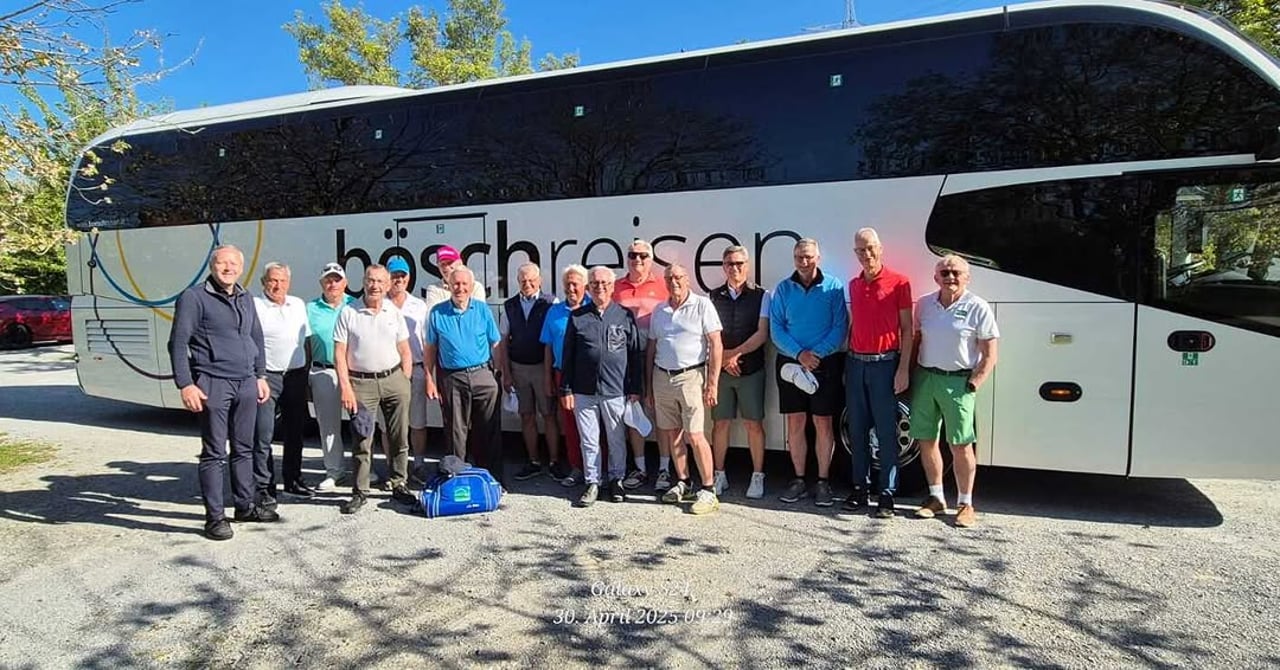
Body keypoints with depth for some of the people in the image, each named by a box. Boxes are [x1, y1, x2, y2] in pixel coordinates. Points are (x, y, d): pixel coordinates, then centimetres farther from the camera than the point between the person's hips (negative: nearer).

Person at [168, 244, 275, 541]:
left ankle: (245, 505, 26)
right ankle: (215, 517, 8)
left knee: (244, 448, 14)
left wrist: (260, 376, 17)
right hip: (214, 385, -6)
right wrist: (186, 385, -14)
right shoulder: (194, 297, -6)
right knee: (214, 453, 0)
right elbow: (178, 343, -9)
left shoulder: (245, 298, 14)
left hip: (247, 383, 6)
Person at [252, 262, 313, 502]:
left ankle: (293, 480, 26)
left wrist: (307, 370, 14)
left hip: (296, 375, 6)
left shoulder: (298, 305, 13)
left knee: (295, 432, 13)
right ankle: (265, 486, 5)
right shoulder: (254, 306, -5)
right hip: (267, 376, -6)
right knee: (263, 435, -4)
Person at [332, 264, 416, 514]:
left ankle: (399, 485, 19)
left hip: (393, 378, 3)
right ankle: (360, 491, 12)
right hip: (361, 383, -2)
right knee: (363, 440, 1)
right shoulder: (348, 313, 0)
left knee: (400, 438, 6)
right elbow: (339, 354, -2)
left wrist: (405, 382, 4)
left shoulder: (394, 313, 8)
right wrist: (346, 388, -9)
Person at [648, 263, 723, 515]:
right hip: (662, 377, 5)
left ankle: (709, 490, 2)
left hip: (691, 376, -5)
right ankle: (682, 482, 25)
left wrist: (712, 383, -12)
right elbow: (651, 349, 16)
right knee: (673, 434, 11)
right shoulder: (659, 311, 12)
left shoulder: (702, 305, -3)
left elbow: (716, 345, -7)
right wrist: (648, 387, 14)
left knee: (695, 435, -8)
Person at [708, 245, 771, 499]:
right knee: (720, 423, 6)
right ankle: (719, 476, 16)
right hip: (720, 370, 2)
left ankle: (758, 477, 12)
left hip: (751, 369, -2)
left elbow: (762, 334, -5)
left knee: (753, 423, 2)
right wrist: (726, 358, -7)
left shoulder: (761, 296, 1)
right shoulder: (713, 297, 7)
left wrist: (735, 353, -9)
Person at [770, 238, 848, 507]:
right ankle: (799, 480, 17)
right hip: (790, 362, 2)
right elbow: (776, 329, 0)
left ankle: (823, 482, 13)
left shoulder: (833, 287, -1)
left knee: (823, 423, 3)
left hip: (825, 363, -2)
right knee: (795, 422, 7)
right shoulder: (783, 289, 5)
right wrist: (799, 354, -13)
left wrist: (817, 354, -17)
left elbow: (840, 327, -6)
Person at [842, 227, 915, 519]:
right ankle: (860, 489, 19)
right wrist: (847, 365, 12)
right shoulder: (853, 285, 11)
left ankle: (887, 494, 8)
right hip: (856, 363, 5)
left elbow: (906, 329, -4)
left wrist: (903, 369, -10)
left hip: (884, 364, -5)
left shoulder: (899, 283, -4)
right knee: (857, 430, 9)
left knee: (886, 432, 0)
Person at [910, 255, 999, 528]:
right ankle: (936, 497, 23)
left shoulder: (978, 308, -5)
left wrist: (972, 385, -12)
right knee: (926, 441, 9)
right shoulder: (924, 304, 7)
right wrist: (910, 375, 6)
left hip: (958, 381, -4)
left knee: (961, 445, -1)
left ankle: (966, 504, 12)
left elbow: (989, 356, -4)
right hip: (925, 378, 4)